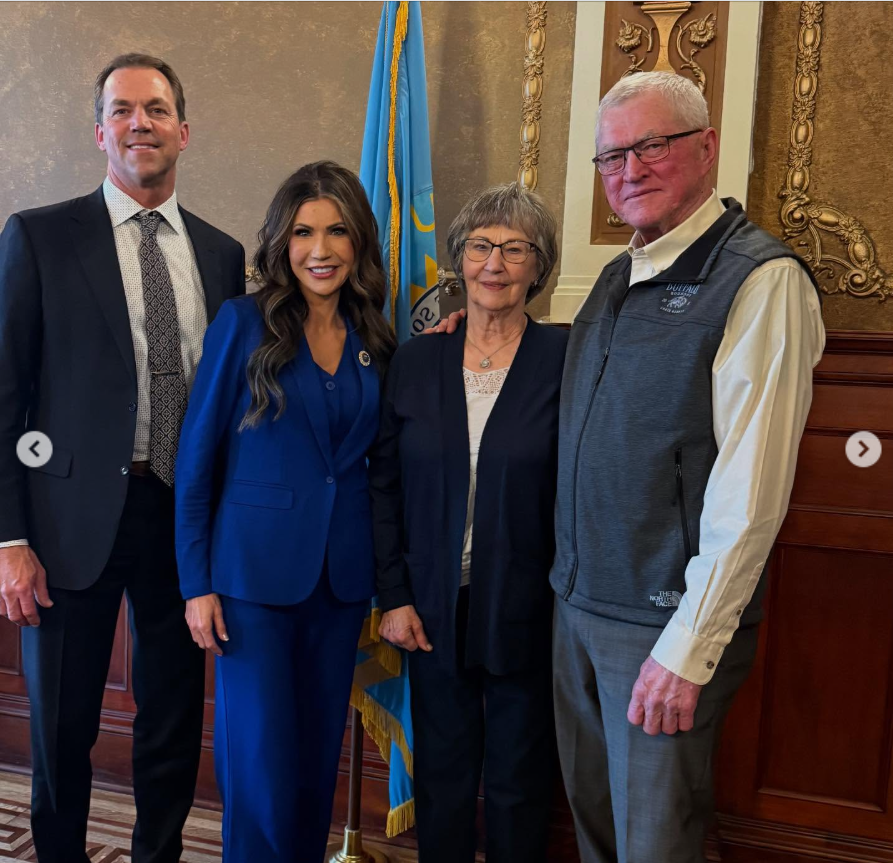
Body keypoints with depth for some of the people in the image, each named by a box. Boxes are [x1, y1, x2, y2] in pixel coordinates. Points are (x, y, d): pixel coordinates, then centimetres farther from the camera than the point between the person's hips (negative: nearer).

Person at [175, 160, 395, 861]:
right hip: (255, 570, -4)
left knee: (320, 753, 16)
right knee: (262, 763, 2)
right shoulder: (244, 323, -6)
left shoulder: (375, 340, 5)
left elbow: (377, 461, 11)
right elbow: (197, 458, -4)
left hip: (342, 575, 4)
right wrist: (197, 583, -6)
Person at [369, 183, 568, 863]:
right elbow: (384, 484, 2)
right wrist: (394, 596, -1)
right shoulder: (416, 361, 0)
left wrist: (571, 603, -10)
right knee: (441, 775, 18)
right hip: (434, 611, 2)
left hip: (527, 617, -2)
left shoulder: (566, 360, -8)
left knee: (519, 783, 16)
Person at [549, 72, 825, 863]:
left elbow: (750, 494, -19)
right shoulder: (618, 279, 11)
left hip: (668, 624, -7)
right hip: (578, 604, 7)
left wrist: (688, 648, -19)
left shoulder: (762, 280, -14)